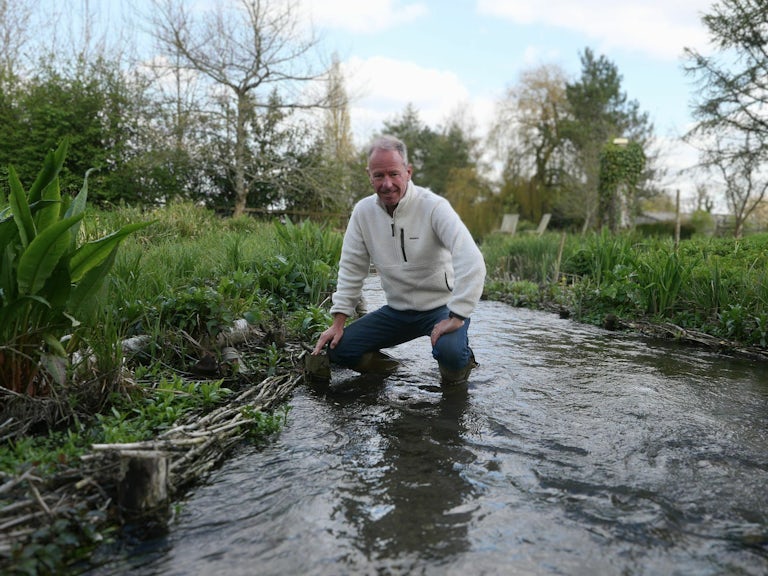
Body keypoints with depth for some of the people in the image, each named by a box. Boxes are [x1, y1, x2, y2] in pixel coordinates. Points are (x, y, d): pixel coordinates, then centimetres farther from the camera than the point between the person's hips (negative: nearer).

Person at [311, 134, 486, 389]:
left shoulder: (433, 206, -19)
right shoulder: (363, 211, -3)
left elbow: (471, 261, -27)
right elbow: (351, 268, 3)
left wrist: (456, 317, -30)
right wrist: (338, 322, -1)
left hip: (441, 306, -4)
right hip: (396, 311, 5)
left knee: (449, 351, -34)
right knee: (338, 348, -8)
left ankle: (461, 359, 3)